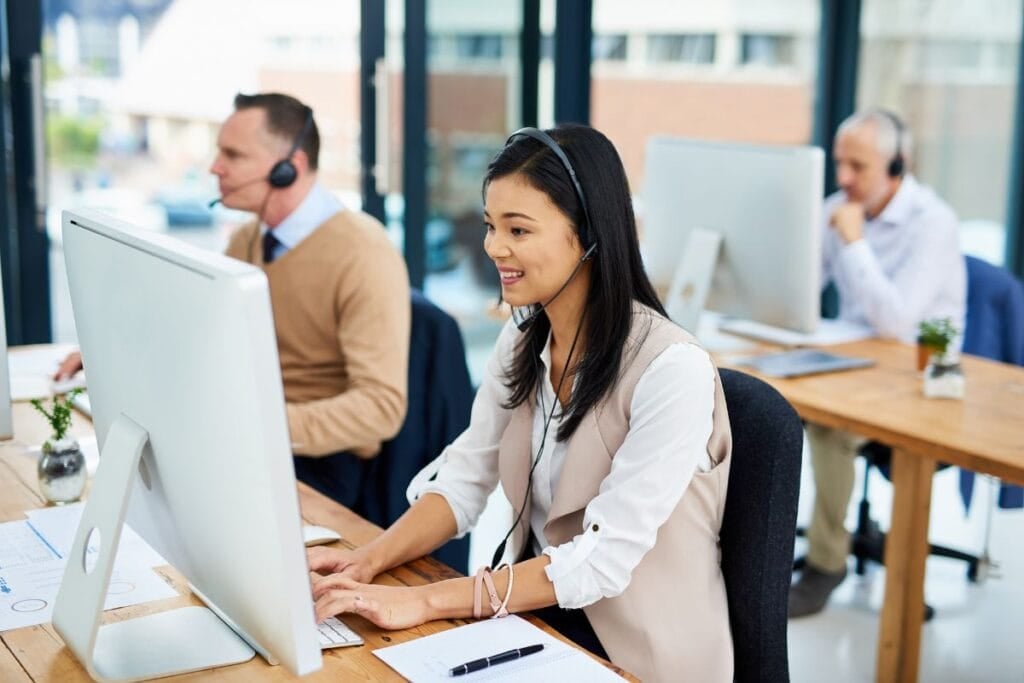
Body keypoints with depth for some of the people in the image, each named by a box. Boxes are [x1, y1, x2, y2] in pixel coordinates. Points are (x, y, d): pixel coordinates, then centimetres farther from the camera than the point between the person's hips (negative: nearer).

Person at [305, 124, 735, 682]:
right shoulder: (520, 341, 2)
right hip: (537, 614, 6)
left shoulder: (672, 370, -22)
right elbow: (463, 481, 1)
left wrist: (424, 602, -30)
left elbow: (604, 559, -25)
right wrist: (369, 561, -17)